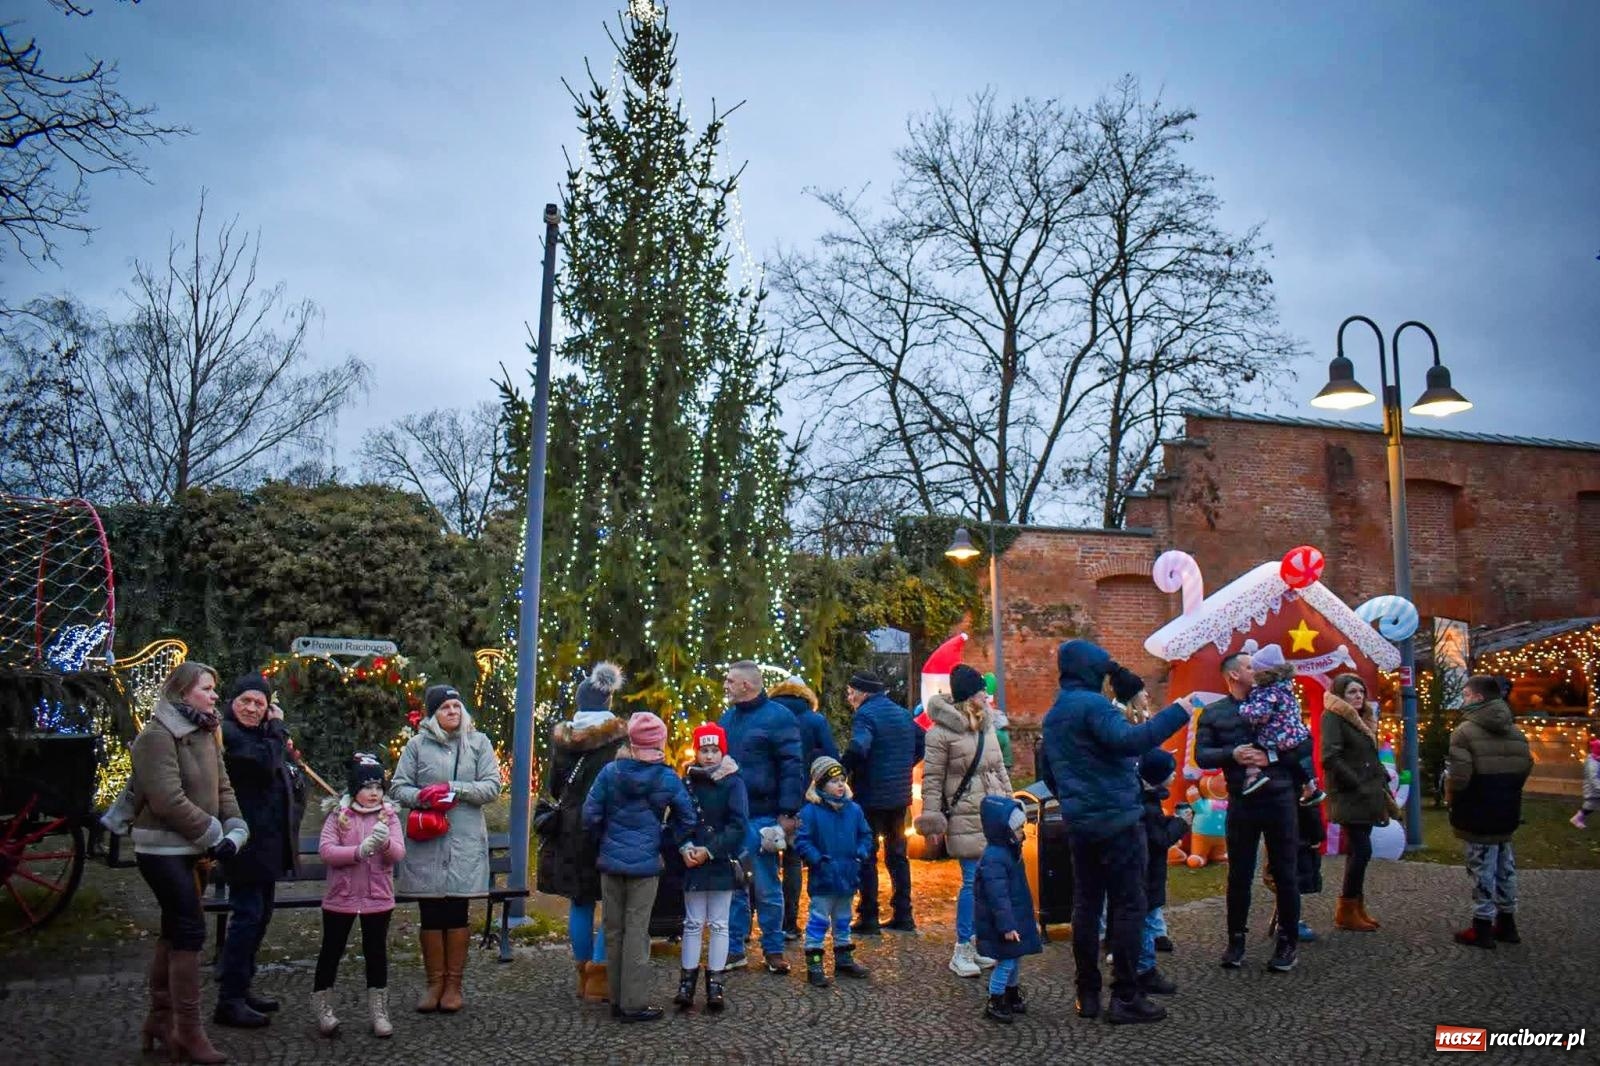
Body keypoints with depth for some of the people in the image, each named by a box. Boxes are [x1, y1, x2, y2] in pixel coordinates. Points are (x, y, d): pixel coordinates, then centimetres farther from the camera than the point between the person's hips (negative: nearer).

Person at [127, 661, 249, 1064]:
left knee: (175, 931, 15)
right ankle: (188, 1032, -1)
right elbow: (169, 801, -22)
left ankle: (160, 1018, 28)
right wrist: (214, 835, -16)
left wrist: (234, 832, -6)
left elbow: (222, 787, 9)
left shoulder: (204, 734, 10)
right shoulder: (157, 736, -16)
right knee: (190, 930, -9)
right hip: (163, 850, -8)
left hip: (191, 850, 8)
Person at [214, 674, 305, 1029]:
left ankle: (241, 989, 25)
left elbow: (287, 779, 23)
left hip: (268, 842, 9)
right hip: (247, 842, -9)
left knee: (259, 914, 14)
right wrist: (277, 727, -13)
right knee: (248, 914, -8)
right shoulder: (227, 733, -12)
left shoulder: (260, 732, 16)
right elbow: (265, 762, -26)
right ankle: (229, 1001, -1)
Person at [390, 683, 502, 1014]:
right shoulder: (417, 744, 3)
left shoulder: (478, 742, 4)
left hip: (465, 842, 0)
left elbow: (492, 786, -1)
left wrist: (455, 789, -14)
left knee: (457, 913, 6)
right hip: (426, 842, 0)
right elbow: (398, 787, 4)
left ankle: (454, 984, 18)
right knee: (430, 915, 7)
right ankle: (435, 983, 20)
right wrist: (421, 797, -15)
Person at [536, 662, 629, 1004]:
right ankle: (597, 976, 0)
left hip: (569, 830, 5)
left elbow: (553, 786, 12)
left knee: (579, 902, 14)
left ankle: (583, 975, 21)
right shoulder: (619, 736, -12)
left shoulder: (561, 736, 3)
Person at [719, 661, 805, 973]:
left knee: (766, 886, 3)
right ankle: (734, 948, 19)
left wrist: (788, 813, -16)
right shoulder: (726, 719, 13)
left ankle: (773, 949, 14)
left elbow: (792, 768, -11)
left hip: (761, 818, -6)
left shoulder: (777, 717, -7)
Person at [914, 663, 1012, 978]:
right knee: (974, 882, -8)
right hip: (965, 819, -7)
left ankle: (976, 943, 21)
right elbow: (932, 778, -8)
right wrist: (932, 818, -11)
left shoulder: (987, 725, 12)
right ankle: (961, 952, 4)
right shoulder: (942, 732, -10)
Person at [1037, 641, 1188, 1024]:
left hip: (1078, 823, 8)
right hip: (1115, 819, -8)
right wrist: (1177, 713, -25)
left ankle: (1087, 994, 15)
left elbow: (1048, 773, 22)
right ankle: (1125, 996, 0)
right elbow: (1129, 740, -29)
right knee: (1128, 904, -2)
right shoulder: (1092, 704, -13)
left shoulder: (1053, 716, 16)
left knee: (1085, 903, 11)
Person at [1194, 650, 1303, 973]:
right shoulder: (1213, 713, 6)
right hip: (1241, 802, 0)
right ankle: (1236, 940, 18)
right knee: (1238, 874, 6)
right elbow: (1201, 756, -2)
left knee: (1285, 873, 6)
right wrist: (1232, 755, -18)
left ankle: (1288, 940, 19)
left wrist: (1270, 757, -14)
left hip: (1280, 798, 0)